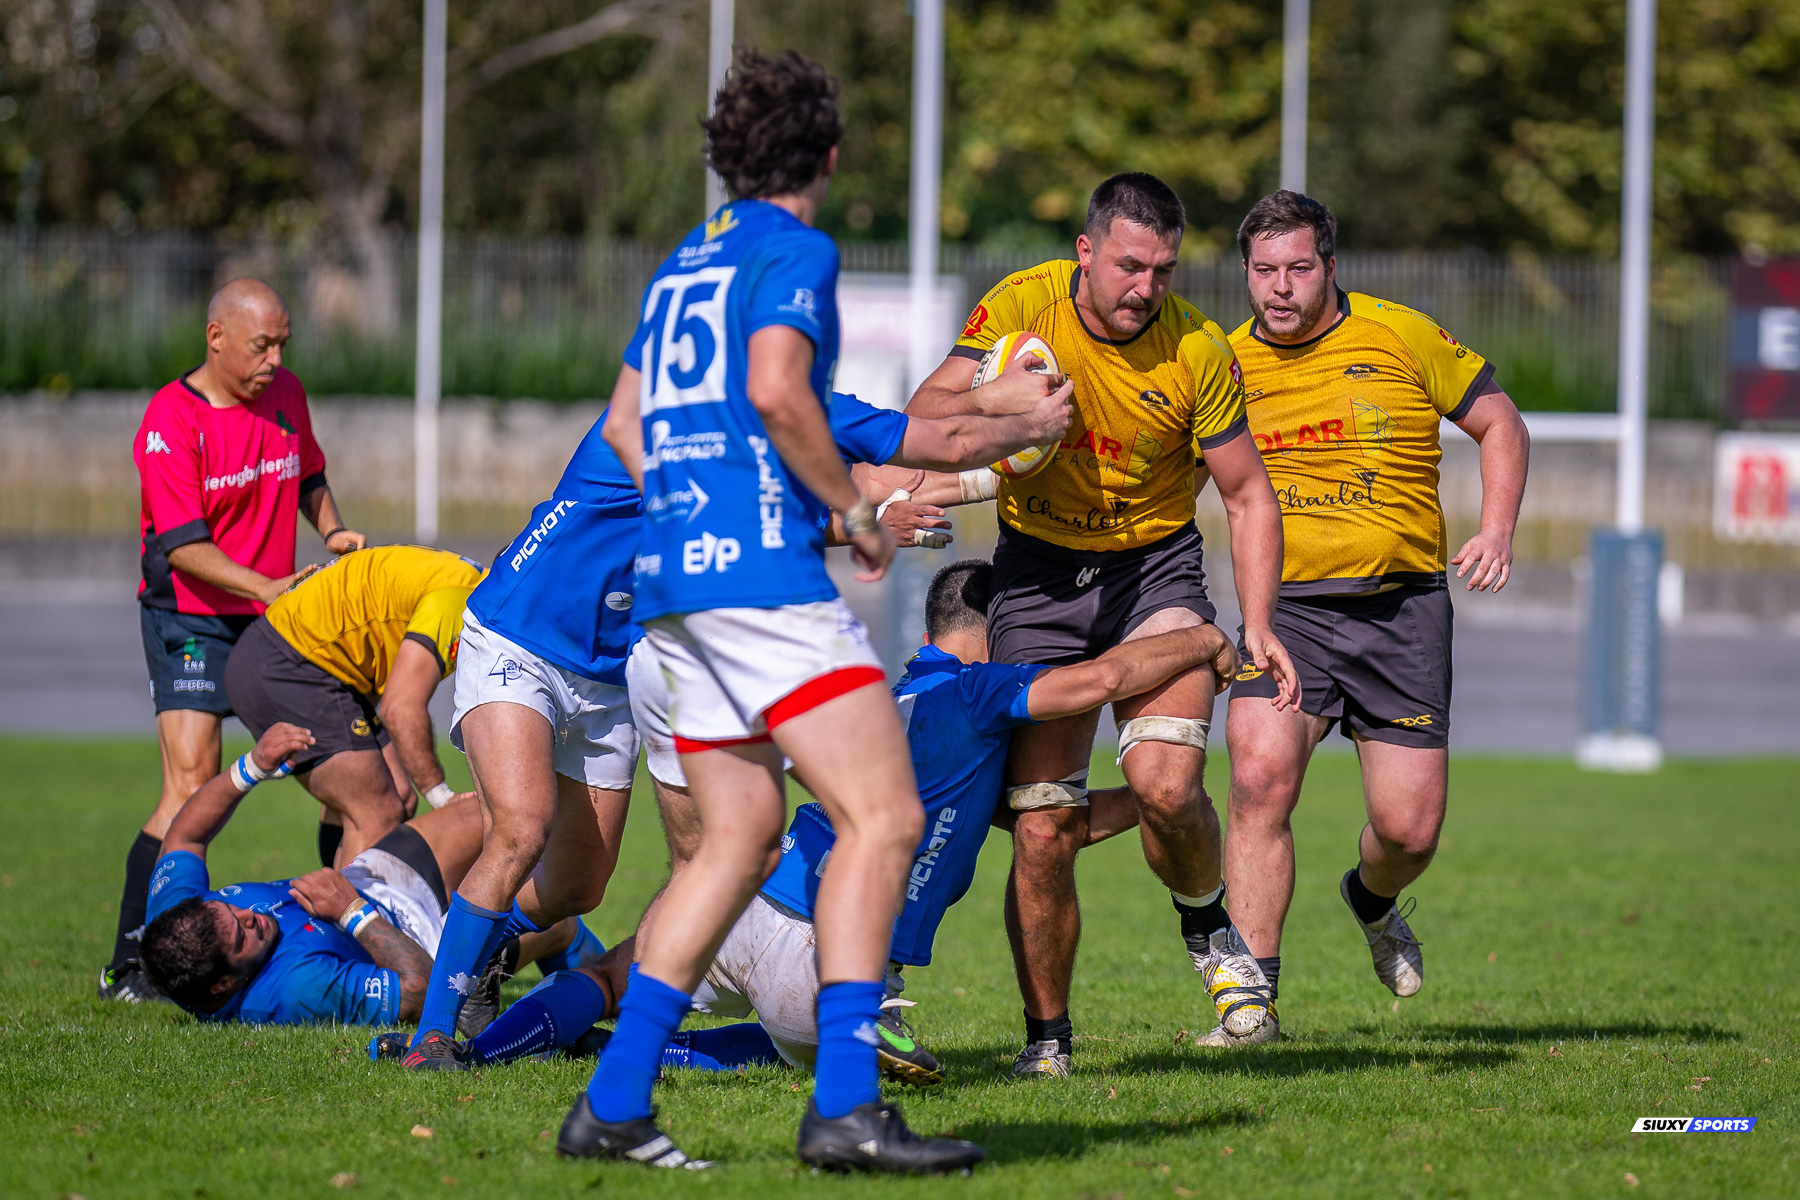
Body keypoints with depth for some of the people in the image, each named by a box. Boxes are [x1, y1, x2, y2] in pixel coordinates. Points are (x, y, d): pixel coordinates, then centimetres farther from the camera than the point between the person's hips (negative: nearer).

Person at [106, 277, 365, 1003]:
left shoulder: (286, 396, 5)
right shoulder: (171, 421, -16)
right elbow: (183, 547, -21)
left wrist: (331, 529, 3)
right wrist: (266, 585, -32)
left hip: (275, 616, 7)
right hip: (189, 617, -7)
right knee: (192, 791, -18)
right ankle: (129, 968, -16)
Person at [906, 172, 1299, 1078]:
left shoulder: (1198, 351, -12)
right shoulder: (1022, 306, -12)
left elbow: (1247, 495, -4)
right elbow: (922, 415, -13)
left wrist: (1258, 625, -14)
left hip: (1155, 566, -1)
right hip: (1038, 570, 1)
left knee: (1166, 784, -22)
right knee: (1042, 826, -6)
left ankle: (1207, 925, 10)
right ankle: (1047, 1035, 11)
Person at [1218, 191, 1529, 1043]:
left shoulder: (1402, 338, -2)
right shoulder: (1226, 366, 3)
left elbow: (1499, 424, 8)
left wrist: (1496, 532, -5)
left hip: (1402, 606, 0)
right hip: (1286, 610, 0)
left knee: (1408, 828, -1)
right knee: (1260, 777, -23)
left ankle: (1372, 902, 38)